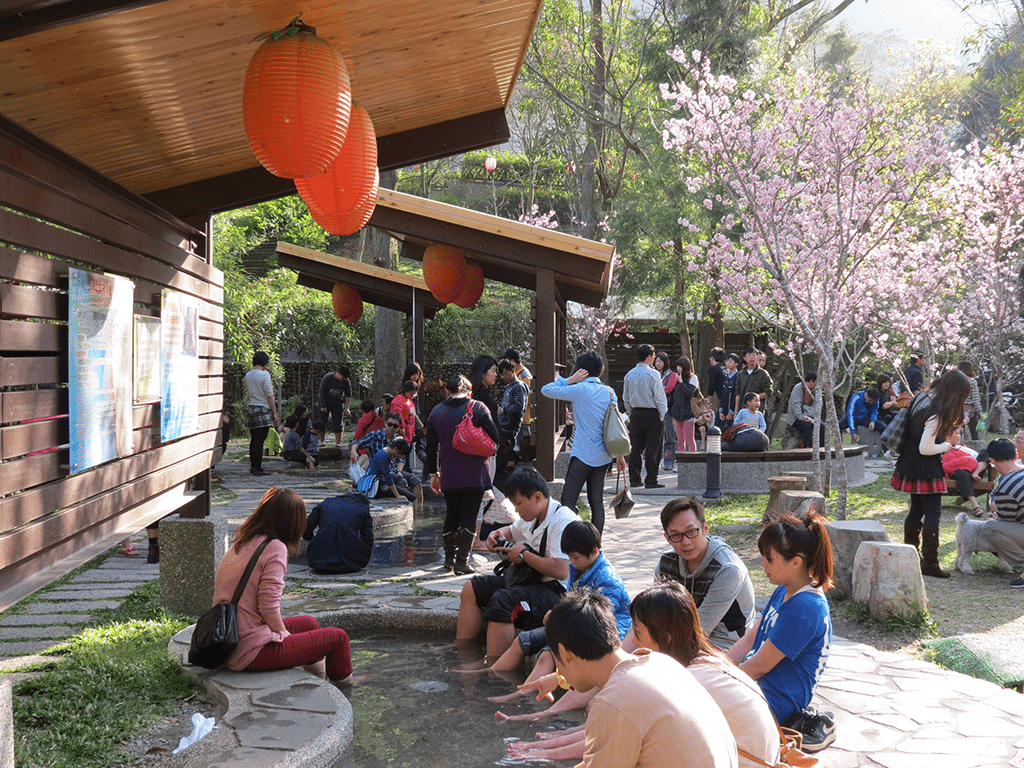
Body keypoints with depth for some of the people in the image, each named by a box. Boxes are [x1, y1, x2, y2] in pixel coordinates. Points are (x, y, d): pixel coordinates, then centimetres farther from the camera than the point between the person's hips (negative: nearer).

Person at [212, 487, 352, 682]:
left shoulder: (238, 546, 9)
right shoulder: (275, 548, -14)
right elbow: (269, 606, -20)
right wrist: (285, 635, -2)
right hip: (252, 654, -9)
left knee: (310, 623, 27)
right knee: (338, 637, 4)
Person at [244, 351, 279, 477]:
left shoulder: (248, 375, 9)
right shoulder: (265, 375, -11)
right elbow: (269, 396, -12)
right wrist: (275, 414, -8)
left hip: (251, 408, 7)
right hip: (263, 410, -7)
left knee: (254, 440, 12)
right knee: (260, 440, -5)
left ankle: (253, 466, 16)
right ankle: (258, 468, -4)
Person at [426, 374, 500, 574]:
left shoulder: (437, 412, 4)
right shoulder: (477, 408, -4)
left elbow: (431, 446, 7)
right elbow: (494, 438, -7)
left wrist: (433, 473, 15)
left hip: (449, 476, 3)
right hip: (475, 475, -3)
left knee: (452, 515, 18)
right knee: (469, 517, 2)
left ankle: (449, 558, 21)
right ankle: (462, 561, -2)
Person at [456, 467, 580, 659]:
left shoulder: (563, 521, -18)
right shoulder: (531, 517, 12)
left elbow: (561, 571, -29)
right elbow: (512, 531, 38)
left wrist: (524, 555, -17)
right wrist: (498, 534, 12)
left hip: (557, 591, -10)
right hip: (532, 583, 10)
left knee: (502, 601, -33)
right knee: (471, 589, 5)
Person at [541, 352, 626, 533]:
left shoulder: (580, 389, -10)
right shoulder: (609, 392, 7)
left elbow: (546, 390, -7)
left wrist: (570, 380, -1)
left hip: (583, 455, -6)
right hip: (603, 457, 6)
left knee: (568, 501, -4)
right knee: (596, 501, 9)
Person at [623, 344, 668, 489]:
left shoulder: (629, 375, 5)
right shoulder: (653, 374, -12)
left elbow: (626, 399, 12)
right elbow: (659, 397, -11)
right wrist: (662, 416, -3)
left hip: (635, 414, 6)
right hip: (652, 414, -5)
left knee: (635, 448, 10)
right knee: (652, 448, -2)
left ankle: (634, 479, 13)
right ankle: (651, 481, -2)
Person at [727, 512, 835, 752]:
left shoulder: (803, 608, -24)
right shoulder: (784, 592, 7)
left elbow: (760, 666, -20)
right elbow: (749, 641, 11)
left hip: (774, 700, -10)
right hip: (756, 684, 10)